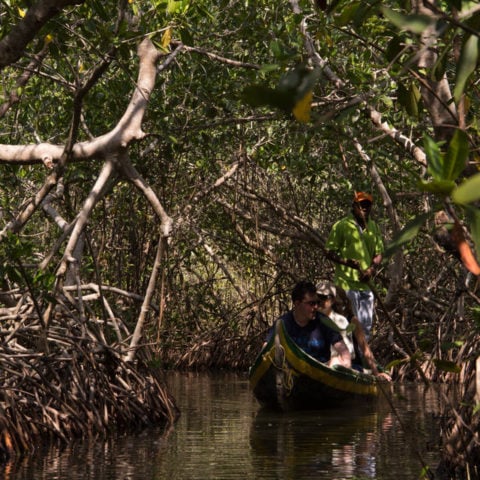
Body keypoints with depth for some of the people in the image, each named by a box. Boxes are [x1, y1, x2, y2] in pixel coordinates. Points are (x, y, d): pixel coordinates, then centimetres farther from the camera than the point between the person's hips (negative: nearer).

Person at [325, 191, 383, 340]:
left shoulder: (373, 227, 12)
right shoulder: (341, 226, -5)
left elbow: (379, 253, 15)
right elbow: (329, 252, -5)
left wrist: (372, 268, -6)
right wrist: (346, 261, -22)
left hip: (366, 284, 6)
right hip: (347, 283, -6)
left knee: (366, 325, 10)